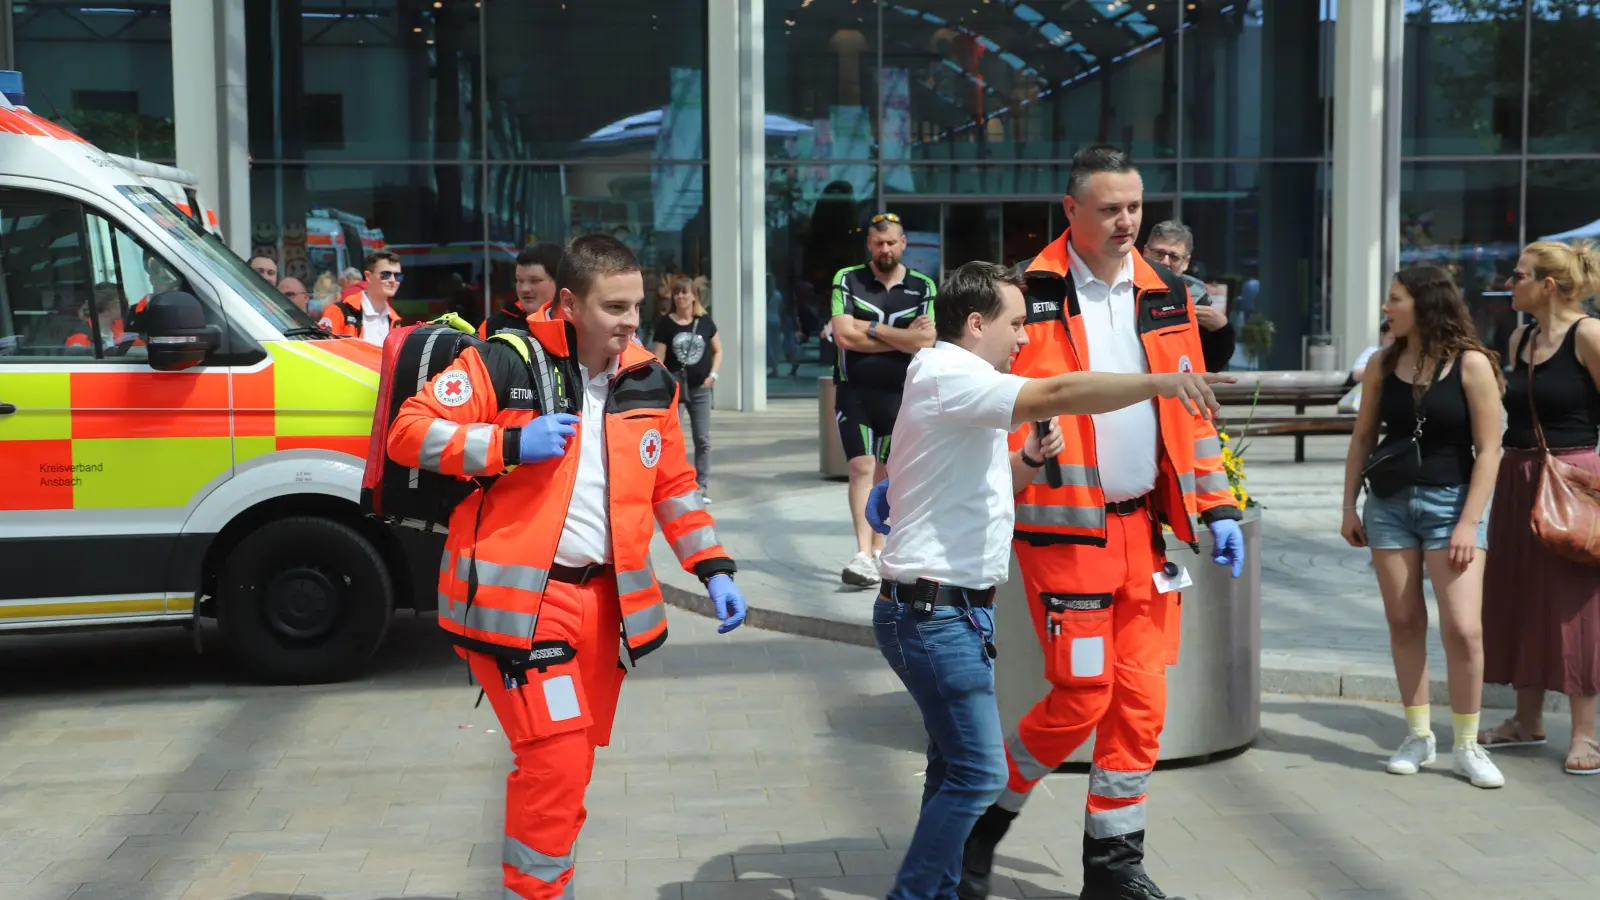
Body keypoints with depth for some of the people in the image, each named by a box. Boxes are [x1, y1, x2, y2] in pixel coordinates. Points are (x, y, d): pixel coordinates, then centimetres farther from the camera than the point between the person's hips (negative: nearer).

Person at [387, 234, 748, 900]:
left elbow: (674, 487, 17)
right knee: (555, 761, -13)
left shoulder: (649, 384, 8)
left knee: (572, 765, 14)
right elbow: (408, 432, -11)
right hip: (516, 597, -6)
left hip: (605, 597, 6)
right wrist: (510, 443, -21)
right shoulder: (507, 364, -9)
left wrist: (714, 569, 9)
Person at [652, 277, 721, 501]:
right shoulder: (665, 323, -3)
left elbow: (718, 351, 13)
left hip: (700, 388, 3)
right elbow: (659, 358, -5)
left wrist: (713, 374, -1)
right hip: (674, 388, -3)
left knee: (703, 440, 7)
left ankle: (701, 487, 16)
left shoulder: (704, 322, 4)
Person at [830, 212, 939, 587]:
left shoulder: (923, 287, 3)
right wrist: (902, 337, -8)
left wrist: (870, 328, -10)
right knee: (861, 466, -13)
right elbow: (843, 335, -12)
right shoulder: (847, 280, 1)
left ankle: (876, 549, 20)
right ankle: (863, 554, -18)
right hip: (855, 392, -1)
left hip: (900, 395, 1)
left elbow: (926, 340, -10)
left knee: (883, 472, 10)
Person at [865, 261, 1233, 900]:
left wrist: (1029, 460, 5)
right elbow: (1060, 394, -29)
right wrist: (1159, 383, -30)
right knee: (978, 773, -9)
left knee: (956, 766, 14)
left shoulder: (962, 387, 19)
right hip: (934, 612, -11)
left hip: (953, 611, 11)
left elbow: (984, 489, 23)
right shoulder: (948, 376, -15)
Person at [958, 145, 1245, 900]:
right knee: (1082, 697, -5)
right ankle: (985, 815, 19)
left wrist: (1217, 505, 9)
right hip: (1063, 527, -5)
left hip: (1145, 526, 5)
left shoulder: (1166, 298, 9)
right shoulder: (1030, 296, -7)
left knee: (1141, 699, 8)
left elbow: (1192, 412, 14)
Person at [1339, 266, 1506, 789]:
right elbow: (1362, 439, 11)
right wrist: (1349, 506, 7)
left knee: (1463, 627, -9)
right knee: (1404, 622, 6)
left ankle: (1466, 746, 6)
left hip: (1450, 501, -4)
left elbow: (1488, 449, -8)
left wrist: (1468, 521, -13)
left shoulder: (1471, 364, -7)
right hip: (1388, 503, 4)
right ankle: (1418, 736, 18)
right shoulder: (1382, 366, 5)